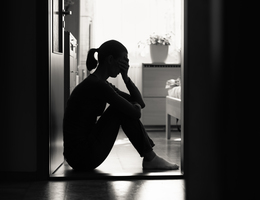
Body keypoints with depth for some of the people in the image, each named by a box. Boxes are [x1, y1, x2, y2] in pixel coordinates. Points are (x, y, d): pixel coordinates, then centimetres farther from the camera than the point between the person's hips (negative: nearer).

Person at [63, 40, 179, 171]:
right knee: (123, 110, -9)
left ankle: (149, 157, 11)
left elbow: (140, 103, 15)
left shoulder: (101, 84, 14)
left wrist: (125, 77, 3)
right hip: (82, 156, -10)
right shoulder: (96, 85, -18)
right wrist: (136, 106, 6)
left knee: (125, 108, 11)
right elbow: (136, 113, -17)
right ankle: (150, 159, 1)